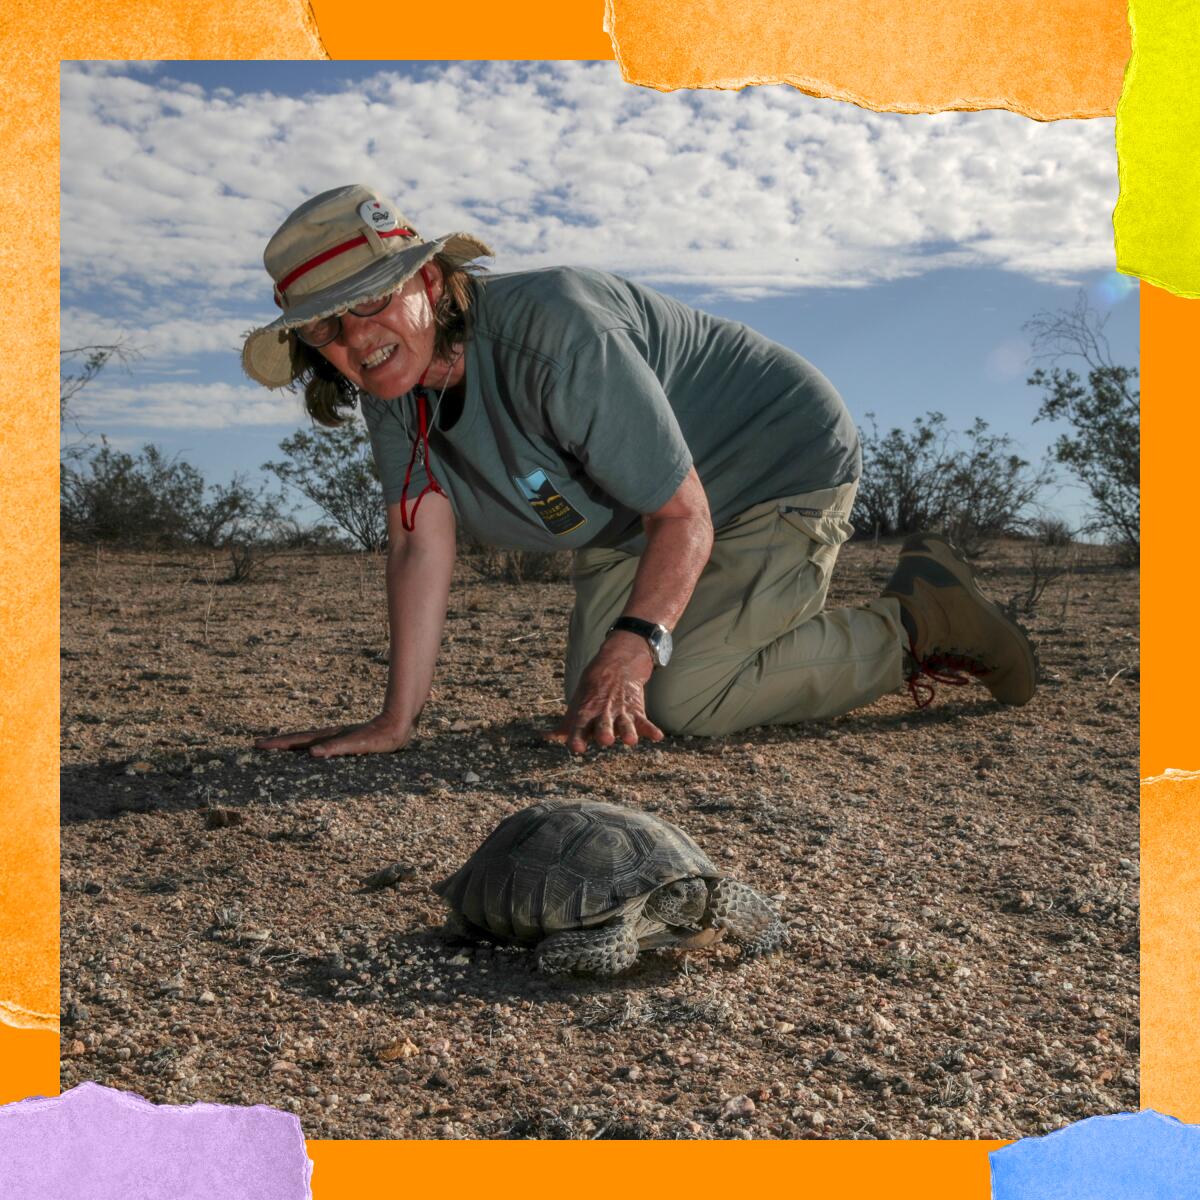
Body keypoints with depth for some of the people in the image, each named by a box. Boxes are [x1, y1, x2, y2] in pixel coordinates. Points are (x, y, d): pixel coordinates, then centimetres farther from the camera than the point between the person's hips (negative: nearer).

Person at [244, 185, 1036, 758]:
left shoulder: (553, 334, -34)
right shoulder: (393, 382, -11)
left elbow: (684, 517, -30)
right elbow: (421, 542, -13)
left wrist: (628, 653, -41)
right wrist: (397, 720, -18)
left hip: (784, 466, -8)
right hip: (630, 524, 8)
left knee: (677, 701, -19)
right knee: (597, 704, 7)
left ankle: (918, 620, -1)